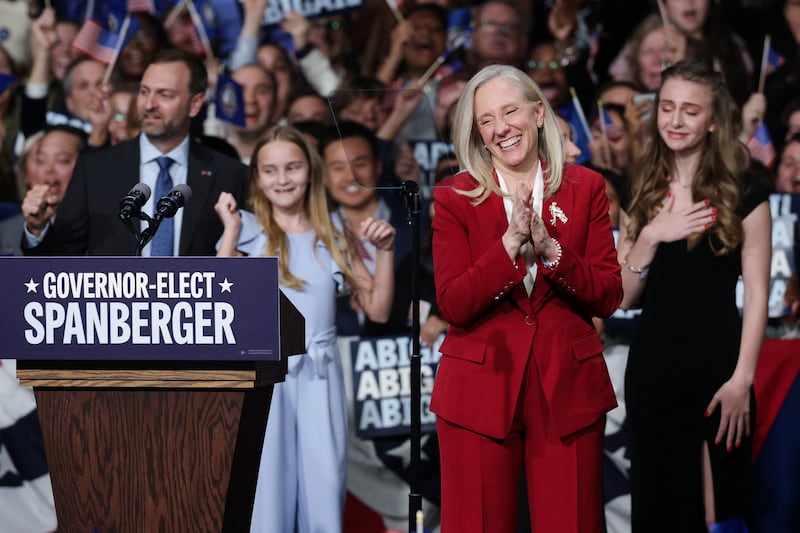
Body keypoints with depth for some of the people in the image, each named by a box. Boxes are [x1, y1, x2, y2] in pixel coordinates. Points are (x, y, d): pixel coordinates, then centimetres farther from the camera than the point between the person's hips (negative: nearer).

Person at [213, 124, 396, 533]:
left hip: (320, 377, 2)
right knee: (266, 489, 0)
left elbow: (377, 309, 11)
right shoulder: (248, 232, 3)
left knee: (324, 493, 0)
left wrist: (384, 251, 0)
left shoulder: (332, 239, 11)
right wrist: (230, 230, -10)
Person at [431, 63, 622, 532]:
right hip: (480, 389, -1)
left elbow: (608, 297, 0)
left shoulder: (585, 188, 6)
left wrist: (550, 249, -15)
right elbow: (453, 305, -8)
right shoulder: (455, 198, 2)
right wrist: (510, 245, -18)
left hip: (568, 388, 1)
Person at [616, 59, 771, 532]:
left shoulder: (743, 193, -3)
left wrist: (742, 379, -14)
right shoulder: (642, 194, 9)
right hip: (652, 366, 4)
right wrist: (650, 237, -10)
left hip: (717, 364, -4)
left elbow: (757, 296, -6)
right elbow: (623, 299, 5)